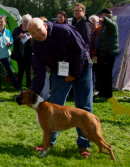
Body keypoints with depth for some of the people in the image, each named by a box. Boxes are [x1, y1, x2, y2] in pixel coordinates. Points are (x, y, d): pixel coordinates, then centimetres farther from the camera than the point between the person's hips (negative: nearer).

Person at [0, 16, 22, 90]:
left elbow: (12, 41, 10)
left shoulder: (8, 32, 5)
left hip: (6, 54, 2)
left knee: (10, 71, 8)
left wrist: (10, 43, -12)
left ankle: (17, 86, 18)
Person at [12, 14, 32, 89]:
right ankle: (19, 85, 22)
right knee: (20, 70, 10)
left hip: (29, 54, -1)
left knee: (29, 70, 4)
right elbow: (13, 40, 2)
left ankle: (29, 85, 14)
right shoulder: (16, 30, 7)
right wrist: (19, 37, -15)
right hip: (20, 54, 1)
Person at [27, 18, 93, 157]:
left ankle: (84, 144, 5)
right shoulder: (37, 46, -10)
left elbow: (80, 51, -21)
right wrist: (34, 92, -22)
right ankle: (49, 141, 11)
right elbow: (39, 71, -10)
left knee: (84, 108, -3)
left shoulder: (64, 31, -26)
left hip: (81, 70, -4)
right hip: (60, 74, 4)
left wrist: (74, 73, -15)